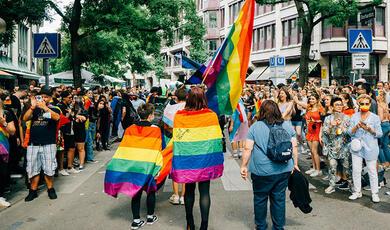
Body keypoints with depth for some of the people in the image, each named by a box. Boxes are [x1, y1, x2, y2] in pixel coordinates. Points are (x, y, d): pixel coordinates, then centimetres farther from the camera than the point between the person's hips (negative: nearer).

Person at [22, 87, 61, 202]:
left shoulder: (54, 109, 4)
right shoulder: (34, 109, 11)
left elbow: (56, 117, -18)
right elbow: (25, 118, -4)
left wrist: (44, 107, -26)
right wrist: (32, 107, -16)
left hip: (48, 144, -3)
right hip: (33, 144, 3)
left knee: (48, 168, 3)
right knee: (33, 169, 7)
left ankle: (50, 189, 18)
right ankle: (33, 191, 17)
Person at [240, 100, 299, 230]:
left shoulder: (255, 126, -5)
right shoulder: (287, 125, 4)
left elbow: (248, 149, -7)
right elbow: (294, 146, 5)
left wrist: (244, 166, 0)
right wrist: (295, 164, 14)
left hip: (261, 171, -2)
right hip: (283, 170, 3)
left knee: (260, 199, 13)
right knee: (279, 198, 12)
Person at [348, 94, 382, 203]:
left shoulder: (375, 117, 1)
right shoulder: (354, 117, 6)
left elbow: (380, 134, 0)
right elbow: (350, 132, 1)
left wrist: (370, 130, -19)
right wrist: (356, 126, -18)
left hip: (370, 148, -2)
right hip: (357, 147, 2)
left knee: (372, 171, 3)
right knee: (356, 170, 5)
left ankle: (374, 193, 16)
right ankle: (357, 192, 19)